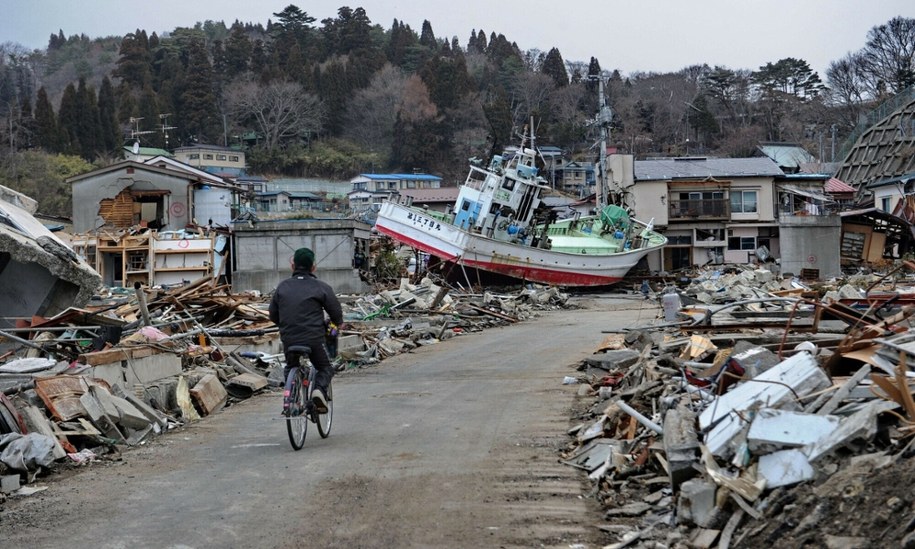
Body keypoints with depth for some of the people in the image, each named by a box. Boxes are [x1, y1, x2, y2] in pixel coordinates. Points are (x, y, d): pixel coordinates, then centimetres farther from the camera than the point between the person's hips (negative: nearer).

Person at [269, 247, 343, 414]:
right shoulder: (322, 287, -3)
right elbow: (336, 313, 3)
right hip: (314, 338, -3)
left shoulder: (282, 286, 7)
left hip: (289, 339, 3)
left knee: (291, 367, 28)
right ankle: (319, 389, -11)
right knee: (325, 368, 16)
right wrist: (337, 323, 26)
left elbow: (273, 315, 14)